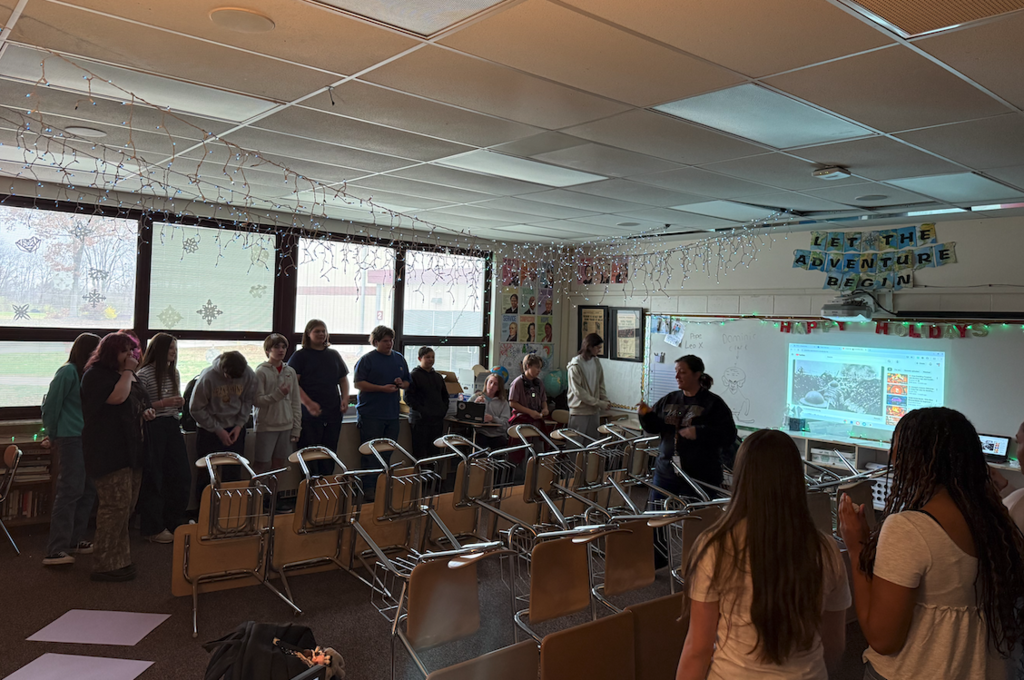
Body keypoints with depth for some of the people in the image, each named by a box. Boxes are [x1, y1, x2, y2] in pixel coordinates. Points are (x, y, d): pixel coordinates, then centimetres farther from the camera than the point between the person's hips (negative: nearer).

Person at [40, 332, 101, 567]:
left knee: (89, 490, 12)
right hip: (71, 439, -8)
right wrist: (53, 435, -1)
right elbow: (51, 405, -10)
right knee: (70, 491, -10)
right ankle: (55, 551, -8)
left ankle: (73, 540, 24)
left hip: (88, 439, 8)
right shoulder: (68, 372, -11)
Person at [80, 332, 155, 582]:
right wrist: (128, 371, -14)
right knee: (116, 506, -11)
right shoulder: (96, 375, -9)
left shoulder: (127, 375, 20)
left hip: (130, 450, 10)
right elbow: (117, 397, -26)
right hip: (109, 453, -10)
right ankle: (105, 565, -2)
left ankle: (119, 559, 23)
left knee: (125, 507, 13)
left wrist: (146, 412, 9)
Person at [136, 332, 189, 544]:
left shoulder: (174, 372, 12)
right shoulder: (144, 374, -9)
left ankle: (173, 524, 23)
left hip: (172, 426, 7)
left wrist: (179, 403, 3)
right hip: (153, 428, -7)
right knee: (153, 479, 1)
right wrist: (163, 403, -19)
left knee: (181, 475, 8)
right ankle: (154, 529, 13)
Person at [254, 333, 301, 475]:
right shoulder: (261, 372, -6)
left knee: (279, 464, 11)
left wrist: (296, 428, 6)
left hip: (286, 426, 5)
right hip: (266, 426, -4)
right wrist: (278, 394, -22)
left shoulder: (290, 372, 8)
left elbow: (296, 402, 9)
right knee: (262, 464, 0)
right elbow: (257, 401, -11)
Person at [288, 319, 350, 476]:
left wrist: (345, 398, 3)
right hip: (309, 415, -5)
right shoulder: (300, 356, 0)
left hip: (333, 413, 5)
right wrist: (308, 403, -19)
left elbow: (343, 379, 20)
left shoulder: (334, 355, 16)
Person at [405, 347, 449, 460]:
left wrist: (444, 409, 9)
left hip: (438, 419, 6)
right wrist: (421, 410, -16)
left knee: (434, 451, 5)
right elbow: (408, 397, -8)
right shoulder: (414, 375, -2)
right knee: (420, 452, -6)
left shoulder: (438, 376, 17)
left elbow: (445, 395, 26)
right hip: (420, 419, -5)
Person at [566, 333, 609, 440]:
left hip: (594, 411, 6)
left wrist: (605, 401, 0)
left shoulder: (596, 361, 6)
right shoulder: (575, 365, -15)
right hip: (579, 412, -6)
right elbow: (578, 391, -18)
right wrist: (599, 403, -17)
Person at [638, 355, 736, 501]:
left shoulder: (713, 403, -7)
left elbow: (729, 436, -15)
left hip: (700, 478, -5)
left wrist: (699, 432, -27)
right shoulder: (669, 399, 9)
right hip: (665, 472, 5)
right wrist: (646, 415, -6)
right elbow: (654, 427, 15)